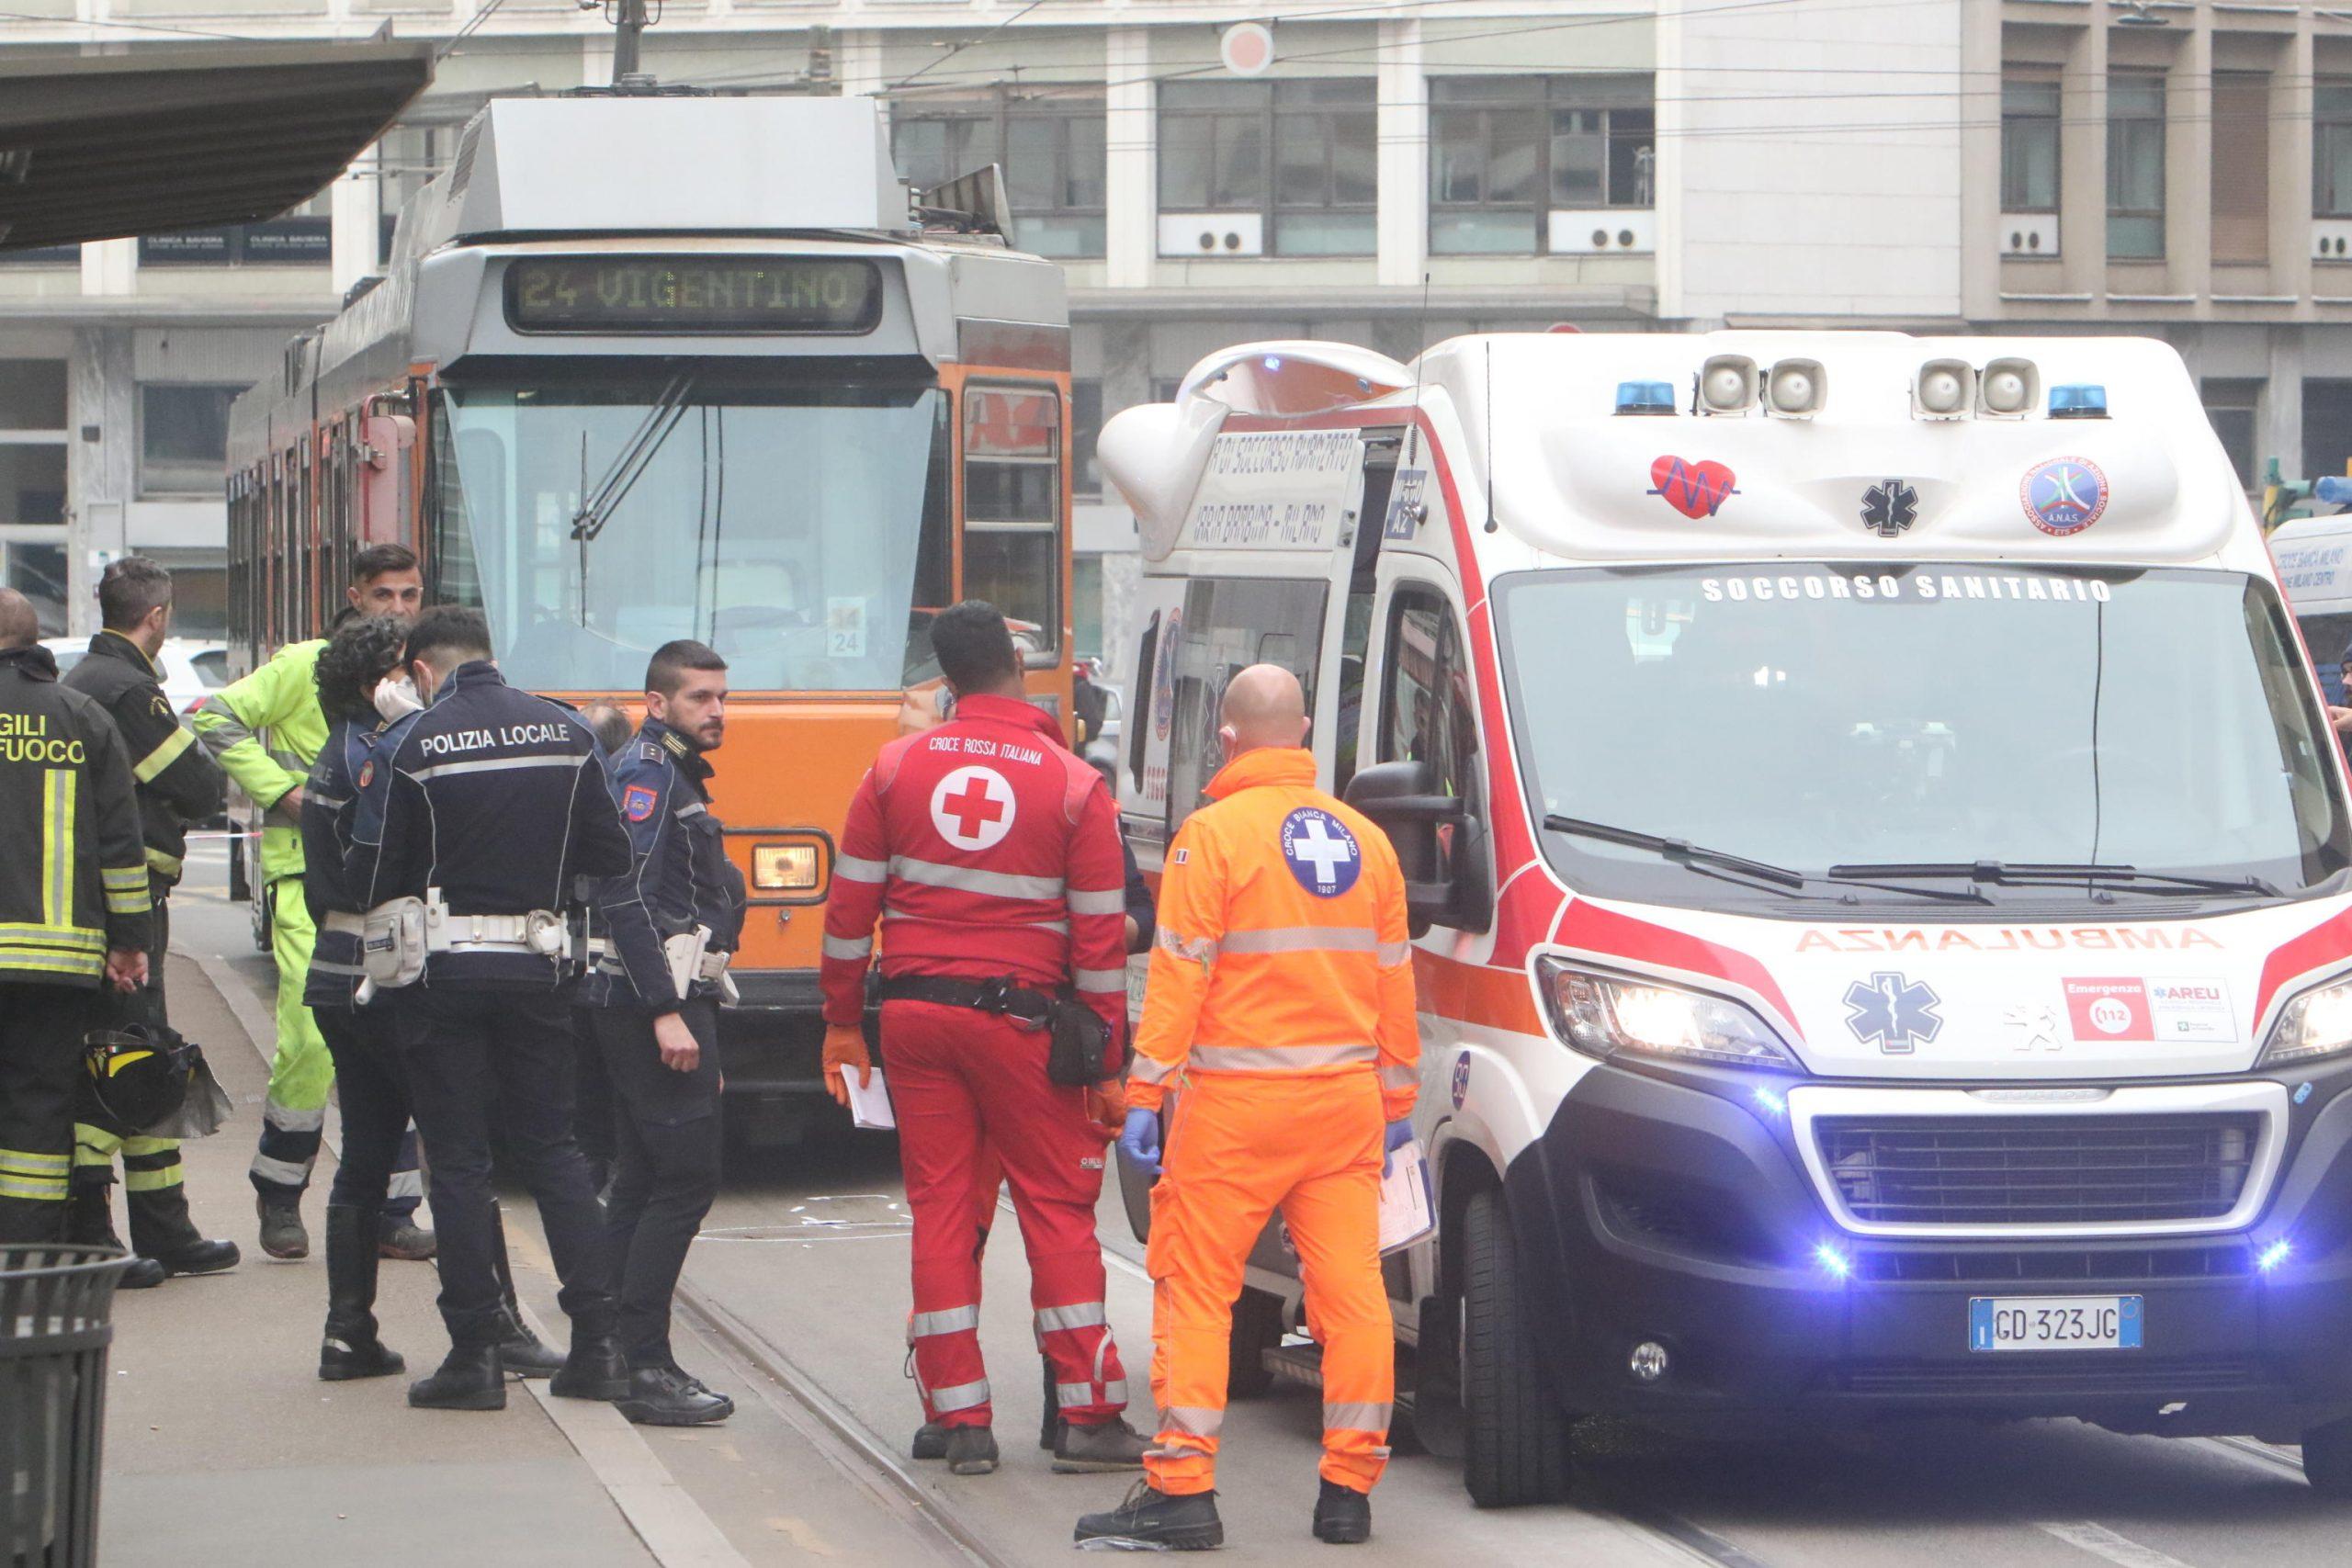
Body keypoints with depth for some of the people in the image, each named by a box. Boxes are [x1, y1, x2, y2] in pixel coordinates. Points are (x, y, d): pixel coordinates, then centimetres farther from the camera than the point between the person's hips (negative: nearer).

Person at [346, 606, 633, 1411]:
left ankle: (476, 1352, 2)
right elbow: (610, 856, 5)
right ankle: (598, 1344, 8)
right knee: (552, 1149, 12)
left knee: (458, 1162, 3)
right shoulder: (566, 735, 3)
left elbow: (371, 877, -7)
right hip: (536, 970, 3)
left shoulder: (409, 747, -8)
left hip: (442, 974, -3)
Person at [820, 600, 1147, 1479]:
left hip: (915, 1011, 2)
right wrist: (1107, 1067, 2)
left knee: (940, 1209, 7)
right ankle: (1085, 1418, 5)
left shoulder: (897, 769, 2)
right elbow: (1098, 937, -4)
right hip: (1018, 1016, -2)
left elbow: (850, 905, 5)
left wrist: (843, 1020, 15)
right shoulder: (1073, 786, -4)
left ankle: (961, 1422, 6)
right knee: (1058, 1209, 5)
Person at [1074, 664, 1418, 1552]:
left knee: (1194, 1287, 0)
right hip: (1345, 1098, 5)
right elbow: (1393, 982, 15)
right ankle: (1349, 1490, 6)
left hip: (1238, 1107, -5)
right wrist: (1398, 1099, 22)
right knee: (1351, 1289, 6)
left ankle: (1182, 1487, -4)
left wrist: (1145, 1094, -8)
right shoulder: (1366, 841, 10)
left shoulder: (1213, 834, -7)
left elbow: (1179, 976, -10)